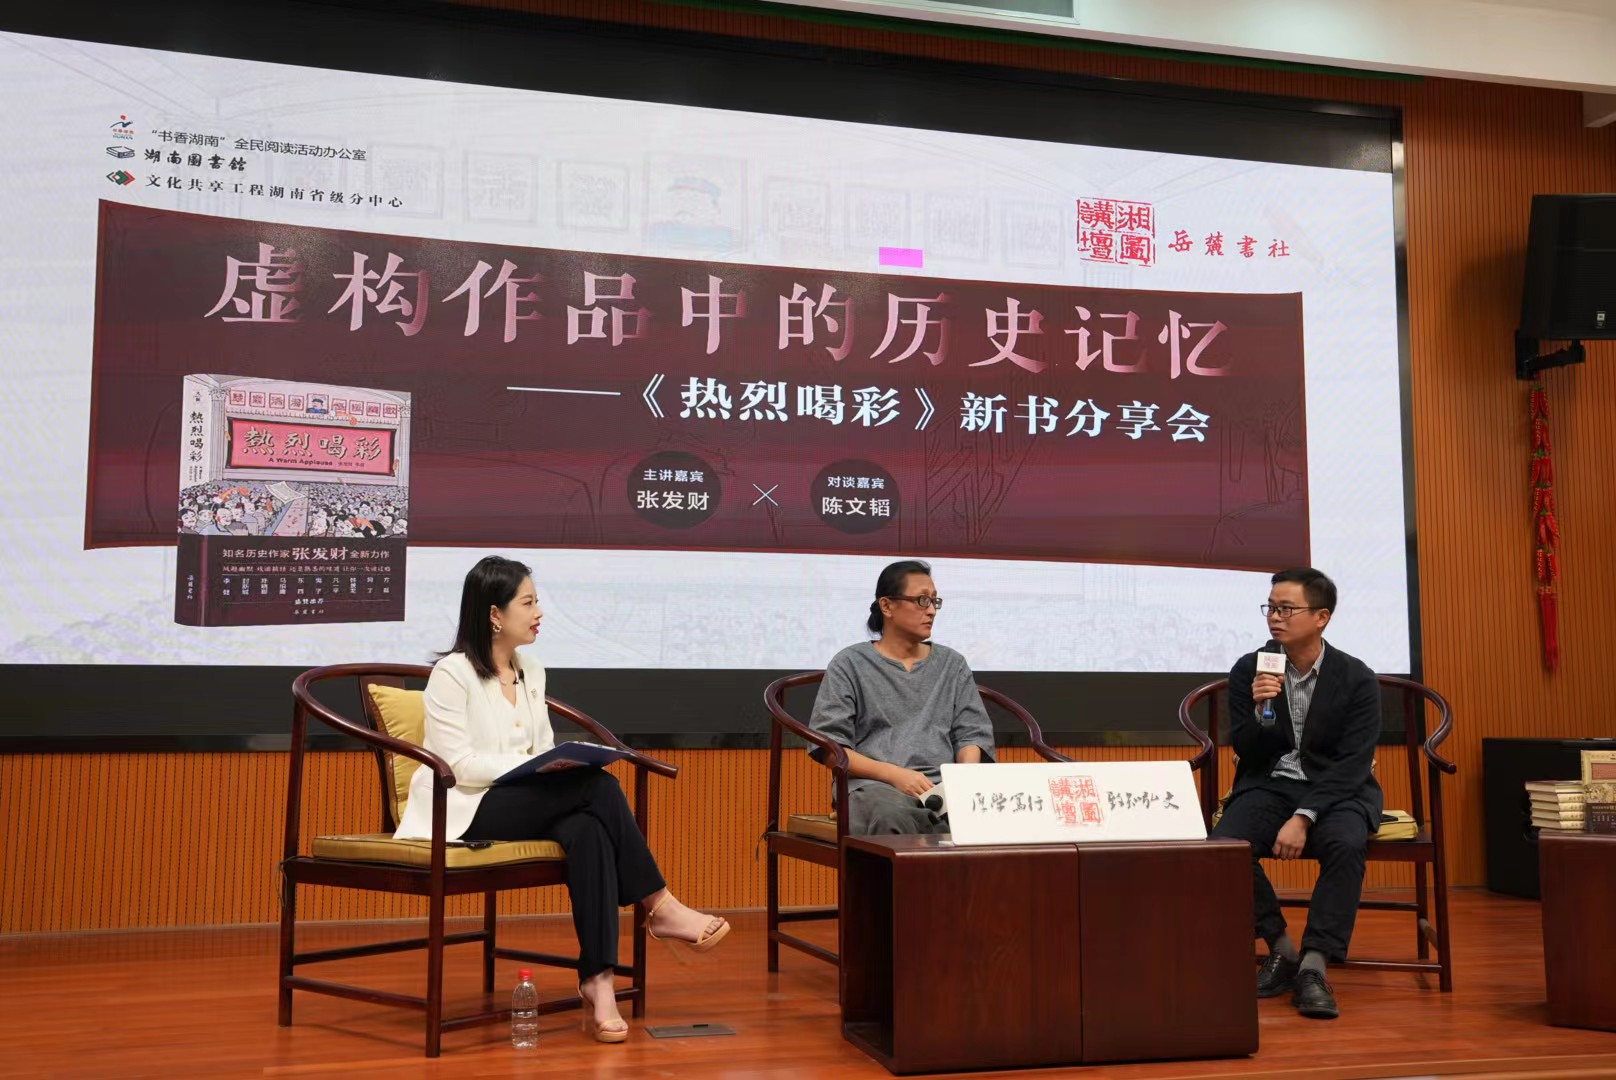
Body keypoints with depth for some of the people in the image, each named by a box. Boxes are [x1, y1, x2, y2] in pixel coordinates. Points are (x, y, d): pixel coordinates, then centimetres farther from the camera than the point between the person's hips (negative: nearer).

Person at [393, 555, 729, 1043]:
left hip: (525, 805, 6)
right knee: (597, 785, -27)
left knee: (588, 828, -30)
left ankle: (597, 980, -36)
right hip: (465, 812, -6)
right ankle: (659, 907, -15)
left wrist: (567, 760, -7)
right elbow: (460, 765, -14)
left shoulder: (532, 673, 16)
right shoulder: (451, 673, -7)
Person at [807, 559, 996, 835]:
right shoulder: (849, 664, 10)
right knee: (893, 817, -42)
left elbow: (973, 733, 18)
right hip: (874, 784, -2)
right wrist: (894, 774, -13)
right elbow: (828, 743, 1)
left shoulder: (952, 664, 22)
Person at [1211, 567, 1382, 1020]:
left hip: (1337, 790, -2)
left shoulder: (1357, 678, -8)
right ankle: (1281, 948, -6)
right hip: (1270, 785, 2)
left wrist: (1304, 817, -26)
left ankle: (1314, 966, -26)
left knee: (1346, 845, -36)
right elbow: (1246, 752, -1)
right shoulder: (1248, 670, -2)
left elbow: (1352, 764, -13)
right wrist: (1260, 709, -22)